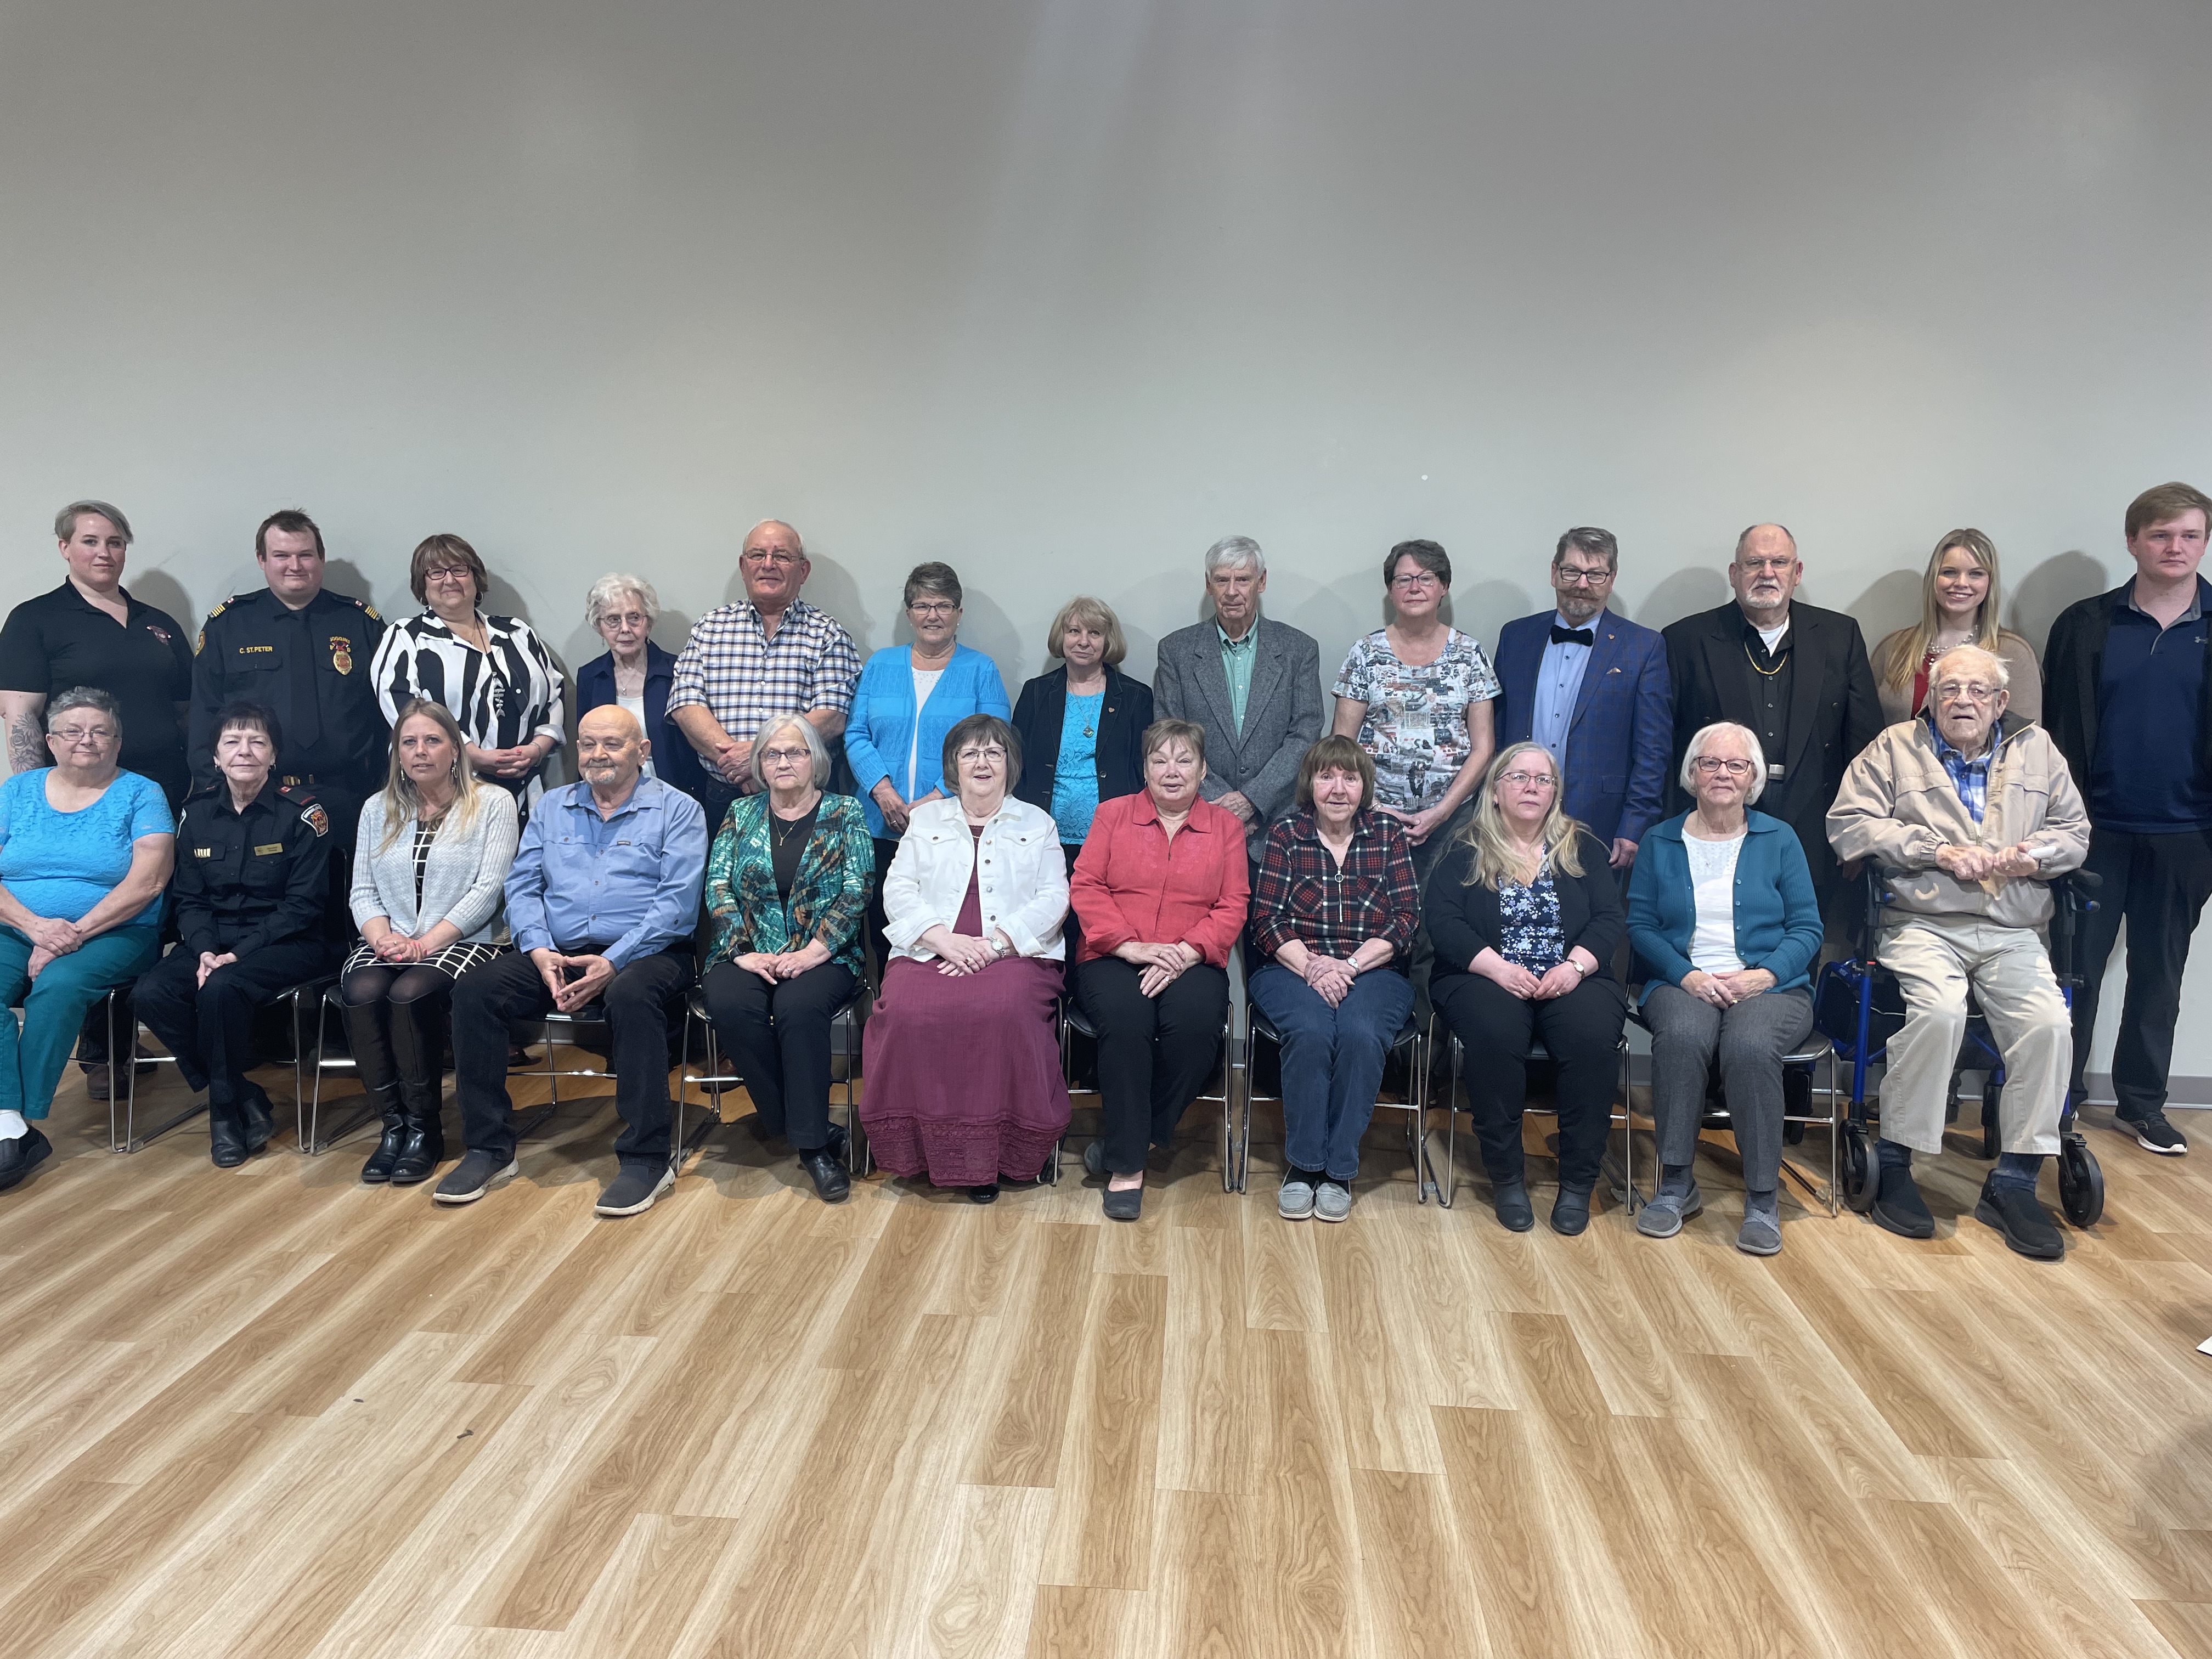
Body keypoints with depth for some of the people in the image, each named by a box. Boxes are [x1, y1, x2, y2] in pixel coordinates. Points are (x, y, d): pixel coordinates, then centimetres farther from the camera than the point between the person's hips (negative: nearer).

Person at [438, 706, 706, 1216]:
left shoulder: (677, 810, 3)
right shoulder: (552, 806, 19)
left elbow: (677, 902, -9)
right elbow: (522, 884, 11)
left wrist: (612, 963, -19)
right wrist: (538, 951, -9)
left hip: (642, 953, -4)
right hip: (555, 954, 5)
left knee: (632, 995, -38)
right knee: (474, 988, -19)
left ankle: (646, 1157, -27)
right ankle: (489, 1147, -9)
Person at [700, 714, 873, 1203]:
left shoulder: (845, 814, 7)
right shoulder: (742, 814, 14)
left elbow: (857, 891, -3)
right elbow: (718, 885, 5)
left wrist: (812, 953, -15)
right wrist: (744, 951, -10)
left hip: (823, 956, -2)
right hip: (748, 953, 2)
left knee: (798, 1007, -34)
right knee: (729, 1006, -30)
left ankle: (812, 1144, -24)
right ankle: (807, 1129, -19)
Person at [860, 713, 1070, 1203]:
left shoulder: (1037, 824, 18)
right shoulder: (925, 820, 22)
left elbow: (1053, 900, 5)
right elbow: (898, 890, 10)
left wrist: (994, 943, -11)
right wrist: (943, 938, -9)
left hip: (1014, 955, -1)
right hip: (928, 952, 2)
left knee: (1004, 1010, -35)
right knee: (908, 1010, -32)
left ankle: (991, 1151, -20)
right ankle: (924, 1143, -14)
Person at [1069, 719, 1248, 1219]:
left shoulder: (1225, 826, 15)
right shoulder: (1113, 814, 14)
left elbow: (1233, 906, 5)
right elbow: (1085, 887, 3)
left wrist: (1186, 953, -13)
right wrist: (1129, 945, -12)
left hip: (1191, 964, 1)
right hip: (1113, 958, 0)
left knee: (1195, 1019, -33)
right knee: (1125, 1017, -33)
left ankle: (1130, 1140, -15)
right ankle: (1127, 1164, -22)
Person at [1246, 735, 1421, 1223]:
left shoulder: (1389, 835, 9)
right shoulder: (1286, 834, 7)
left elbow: (1407, 918, 1)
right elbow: (1266, 919, 0)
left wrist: (1350, 965, -13)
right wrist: (1312, 967, -16)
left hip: (1372, 970, 1)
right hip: (1291, 967, 0)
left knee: (1360, 1033, -32)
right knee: (1311, 1031, -32)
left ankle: (1340, 1168, -17)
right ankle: (1302, 1162, -16)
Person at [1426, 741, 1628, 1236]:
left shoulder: (1582, 847, 15)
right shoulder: (1465, 851, 8)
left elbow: (1609, 919, 5)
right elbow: (1442, 921, -4)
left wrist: (1575, 965, -14)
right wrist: (1498, 968, -17)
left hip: (1571, 980, 2)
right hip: (1485, 977, -1)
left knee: (1593, 1035, -31)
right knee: (1496, 1033, -34)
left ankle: (1578, 1181, -17)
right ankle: (1505, 1176, -18)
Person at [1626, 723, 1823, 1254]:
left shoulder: (1778, 840, 11)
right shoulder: (1661, 842, 12)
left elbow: (1807, 928, 6)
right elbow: (1640, 925, 5)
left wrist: (1763, 974, -13)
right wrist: (1687, 975, -12)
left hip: (1769, 986, 0)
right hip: (1682, 984, 1)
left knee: (1750, 1045, -35)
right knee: (1683, 1034, -35)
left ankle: (1763, 1197, -22)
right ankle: (1676, 1184, -22)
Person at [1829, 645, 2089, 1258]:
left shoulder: (2036, 749, 20)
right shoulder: (1895, 747, 9)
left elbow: (2075, 832, 19)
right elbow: (1848, 824, -2)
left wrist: (2031, 856, -5)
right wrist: (1938, 850, -9)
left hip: (2014, 935, 3)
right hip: (1924, 926, -3)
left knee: (2049, 1023, -23)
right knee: (1939, 1012, -31)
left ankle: (2014, 1183, -11)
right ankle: (1893, 1162, -16)